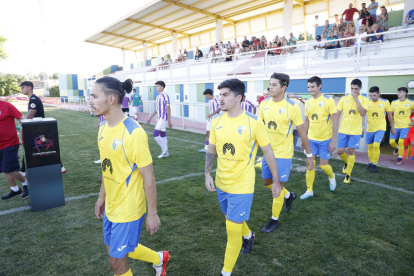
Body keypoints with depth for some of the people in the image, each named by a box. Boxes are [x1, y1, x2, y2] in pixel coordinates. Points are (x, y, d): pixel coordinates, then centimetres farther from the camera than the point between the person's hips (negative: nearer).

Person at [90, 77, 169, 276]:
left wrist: (152, 214, -14)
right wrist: (101, 197, 17)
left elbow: (148, 177, -20)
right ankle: (159, 259, 45)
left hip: (128, 209, -8)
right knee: (114, 250, 24)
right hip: (111, 206, 8)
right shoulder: (103, 128, 0)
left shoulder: (134, 133, -25)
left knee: (116, 259, 8)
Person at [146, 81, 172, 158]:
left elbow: (168, 109, -15)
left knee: (155, 134, -14)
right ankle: (165, 152, 18)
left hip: (163, 118, -9)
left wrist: (169, 121, -16)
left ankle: (164, 149, 0)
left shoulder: (165, 95, -13)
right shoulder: (158, 96, 13)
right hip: (159, 118, 9)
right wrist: (150, 118, 22)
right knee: (162, 135, 10)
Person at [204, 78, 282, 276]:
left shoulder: (254, 122, -15)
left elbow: (268, 152, -6)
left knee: (232, 229, -1)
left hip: (242, 186, -5)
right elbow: (211, 150, 8)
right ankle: (248, 236, 58)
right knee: (235, 219, 25)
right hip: (221, 183, 5)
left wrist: (276, 181, -2)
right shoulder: (216, 121, -3)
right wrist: (207, 174, -2)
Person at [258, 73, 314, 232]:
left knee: (278, 185, 0)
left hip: (283, 153, -5)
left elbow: (302, 133, -8)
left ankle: (274, 220, 21)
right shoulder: (264, 104, -1)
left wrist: (309, 155, -5)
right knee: (267, 182, 17)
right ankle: (289, 195, 46)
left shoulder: (292, 107, -14)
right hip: (268, 151, 6)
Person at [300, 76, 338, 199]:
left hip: (325, 139, -4)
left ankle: (331, 177, 38)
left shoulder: (328, 100, -11)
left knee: (323, 165, 4)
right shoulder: (308, 102, 3)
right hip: (311, 139, 4)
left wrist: (334, 141, -14)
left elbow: (335, 121, -11)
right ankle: (309, 190, 15)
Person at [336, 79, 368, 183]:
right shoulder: (344, 99, 3)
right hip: (343, 129, 2)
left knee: (351, 151, 1)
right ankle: (347, 163, 35)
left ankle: (348, 175, 15)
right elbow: (338, 113, 7)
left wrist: (356, 99, -16)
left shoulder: (364, 100, -1)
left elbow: (363, 113, -17)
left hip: (355, 131, -2)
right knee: (340, 151, 0)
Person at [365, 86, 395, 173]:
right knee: (370, 146, 11)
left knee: (376, 145, -16)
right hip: (369, 129, 3)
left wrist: (392, 127, 8)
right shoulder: (367, 103, -5)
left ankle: (374, 165, -1)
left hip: (380, 128, -2)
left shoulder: (385, 102, -6)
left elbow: (389, 115, 3)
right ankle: (371, 162, 30)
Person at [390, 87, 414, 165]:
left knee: (401, 142, -7)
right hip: (395, 126, 3)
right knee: (391, 142, 0)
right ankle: (397, 148, 36)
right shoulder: (394, 102, 2)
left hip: (405, 126, -2)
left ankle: (400, 158, 10)